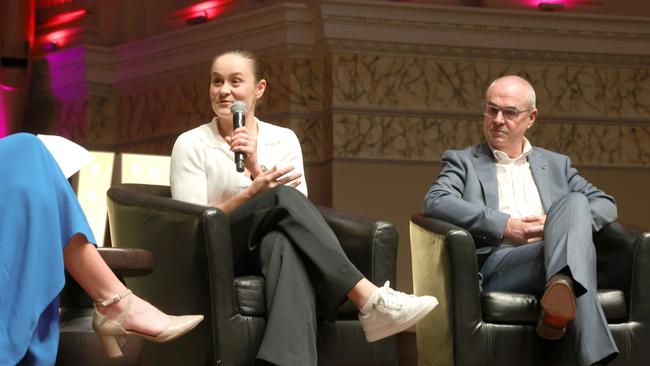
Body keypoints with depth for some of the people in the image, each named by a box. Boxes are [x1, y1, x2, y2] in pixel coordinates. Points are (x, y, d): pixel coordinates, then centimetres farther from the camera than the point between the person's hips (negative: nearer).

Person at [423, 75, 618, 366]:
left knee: (574, 202, -29)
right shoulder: (463, 161, 19)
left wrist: (559, 224, -3)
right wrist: (504, 225, -11)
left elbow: (606, 205, 20)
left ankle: (561, 287, -55)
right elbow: (435, 202, -2)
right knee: (575, 245, -33)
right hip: (497, 263, -3)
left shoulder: (556, 164, 29)